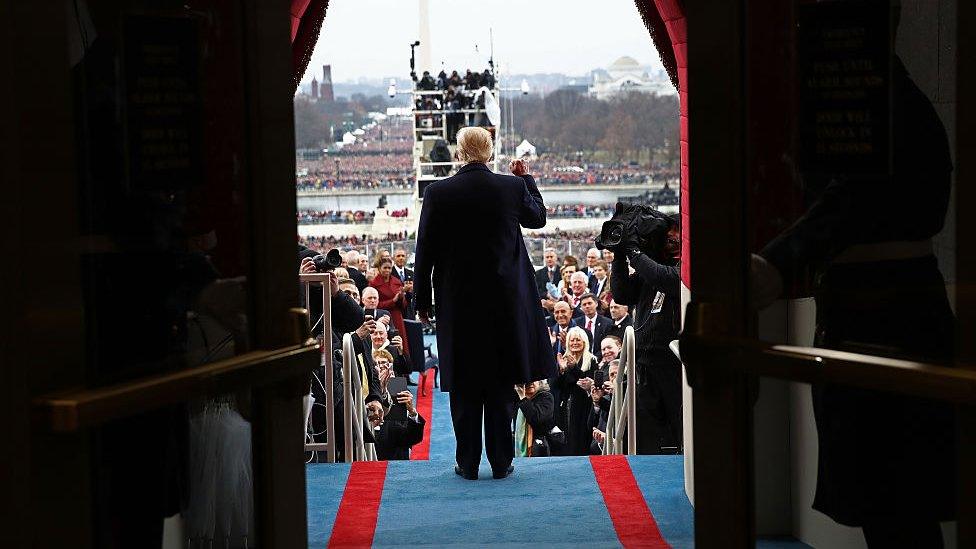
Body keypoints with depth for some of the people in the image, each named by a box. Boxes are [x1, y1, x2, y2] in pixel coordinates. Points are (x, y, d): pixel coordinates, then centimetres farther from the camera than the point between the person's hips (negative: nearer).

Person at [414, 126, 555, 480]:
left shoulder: (437, 193, -8)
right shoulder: (513, 187, -6)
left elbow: (425, 252, -3)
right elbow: (538, 218, 15)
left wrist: (423, 300, 6)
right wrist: (526, 178, 28)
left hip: (457, 302, -1)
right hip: (505, 301, 1)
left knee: (464, 387, 8)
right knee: (501, 385, 9)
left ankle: (468, 463, 12)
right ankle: (501, 462, 14)